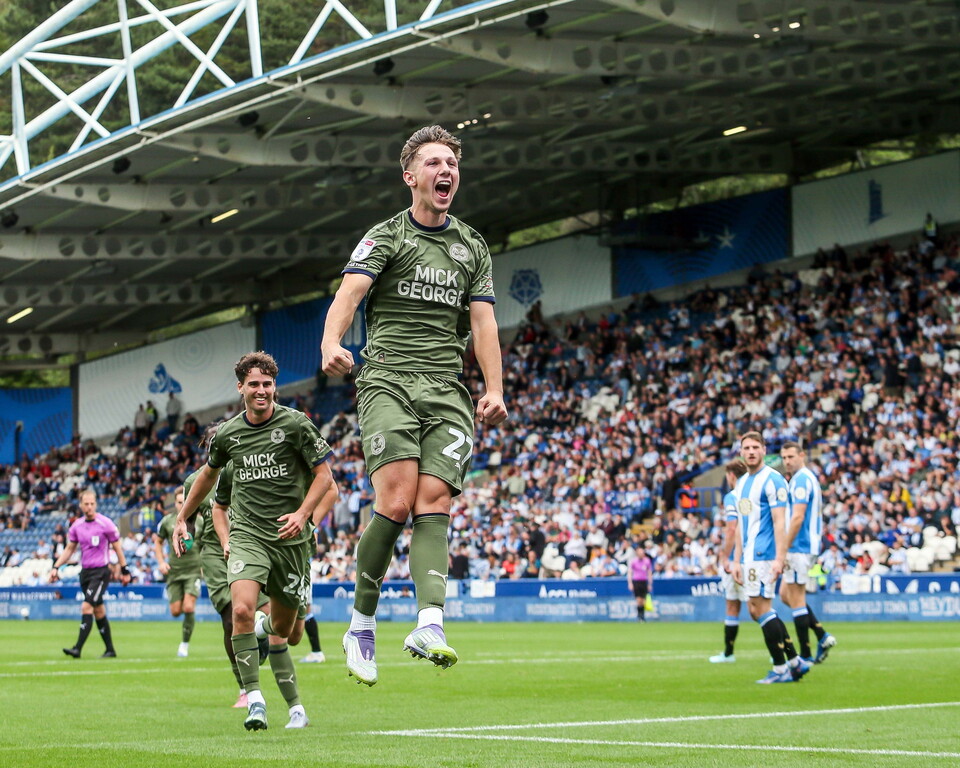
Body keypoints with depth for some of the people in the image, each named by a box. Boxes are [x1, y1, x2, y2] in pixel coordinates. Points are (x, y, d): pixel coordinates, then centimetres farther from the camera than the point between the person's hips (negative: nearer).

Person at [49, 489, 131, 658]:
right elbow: (69, 549, 15)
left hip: (101, 571, -6)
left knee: (87, 607, -17)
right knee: (98, 611, 10)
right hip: (85, 572, 6)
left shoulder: (105, 524, -9)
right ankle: (110, 650, 18)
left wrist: (124, 571, 0)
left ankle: (78, 648, -20)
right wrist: (56, 567, 5)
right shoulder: (77, 525, 6)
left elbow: (117, 548, -1)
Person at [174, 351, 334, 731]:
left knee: (282, 629, 6)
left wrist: (302, 513, -16)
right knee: (242, 609, -24)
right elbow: (209, 473, 25)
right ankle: (254, 698, -19)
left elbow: (324, 475, -1)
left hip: (289, 536, -1)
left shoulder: (295, 424, -5)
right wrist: (182, 518, 28)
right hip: (247, 534, 1)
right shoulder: (227, 433, 5)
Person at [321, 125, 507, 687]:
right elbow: (350, 292, -11)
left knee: (434, 503, -13)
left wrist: (495, 390, -5)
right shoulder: (385, 237, 5)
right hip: (389, 381, -3)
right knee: (396, 502, -17)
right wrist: (332, 344, -33)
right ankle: (362, 625, -3)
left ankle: (429, 624, -26)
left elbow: (483, 322, 12)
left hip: (448, 390, 3)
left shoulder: (473, 247, 18)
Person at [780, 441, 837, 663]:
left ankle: (805, 655, -1)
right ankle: (822, 636, 11)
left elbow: (797, 518, -22)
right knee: (786, 594, 16)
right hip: (806, 546, 10)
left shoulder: (801, 480, -15)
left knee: (796, 600, -4)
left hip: (799, 547, -10)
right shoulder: (810, 477, 16)